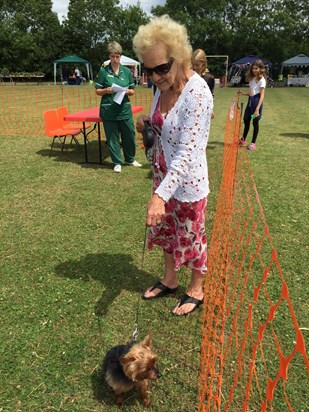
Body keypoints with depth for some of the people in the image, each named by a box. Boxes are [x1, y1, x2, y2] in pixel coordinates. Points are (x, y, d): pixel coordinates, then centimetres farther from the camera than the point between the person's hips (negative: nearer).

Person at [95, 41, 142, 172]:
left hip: (125, 109, 2)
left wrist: (127, 91, -11)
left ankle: (130, 159, 29)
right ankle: (117, 162, 19)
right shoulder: (103, 71, 0)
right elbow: (97, 91, 2)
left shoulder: (127, 71, 7)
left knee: (129, 134, 7)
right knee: (112, 137, 4)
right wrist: (107, 90, -17)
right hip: (108, 110, -2)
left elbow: (132, 91, 12)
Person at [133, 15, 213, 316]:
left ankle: (196, 290, 37)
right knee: (166, 230, 21)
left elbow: (187, 153, -31)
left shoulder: (197, 94, -25)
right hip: (163, 175, 8)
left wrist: (160, 195, -39)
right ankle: (169, 280, 45)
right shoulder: (162, 85, -1)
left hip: (187, 182, -8)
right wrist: (148, 123, -3)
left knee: (191, 236, 11)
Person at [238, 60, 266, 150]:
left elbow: (262, 95, -18)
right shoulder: (252, 78, 12)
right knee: (246, 120, 14)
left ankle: (253, 143, 11)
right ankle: (243, 140, 28)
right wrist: (242, 94, 7)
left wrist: (257, 109, -27)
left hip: (257, 101, -8)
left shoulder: (261, 80, -11)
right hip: (250, 101, 8)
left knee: (255, 122, 0)